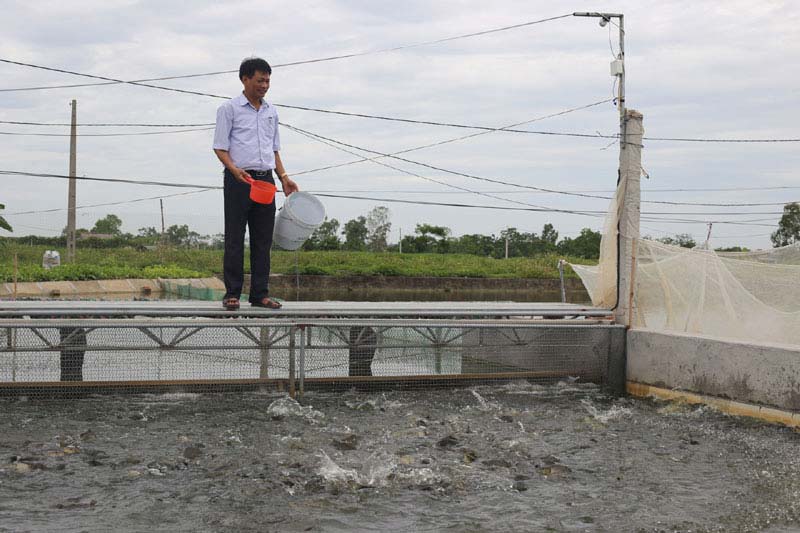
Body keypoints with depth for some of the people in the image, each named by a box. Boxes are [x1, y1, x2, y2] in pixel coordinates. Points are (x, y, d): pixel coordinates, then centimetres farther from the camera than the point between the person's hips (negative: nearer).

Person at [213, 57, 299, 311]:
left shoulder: (271, 111, 16)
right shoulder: (229, 109, -1)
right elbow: (220, 147, -5)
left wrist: (284, 177, 11)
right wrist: (235, 169, -21)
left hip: (266, 181, 5)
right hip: (239, 180, -5)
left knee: (263, 240, 6)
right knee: (235, 239, -1)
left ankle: (260, 294, 11)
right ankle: (232, 294, 4)